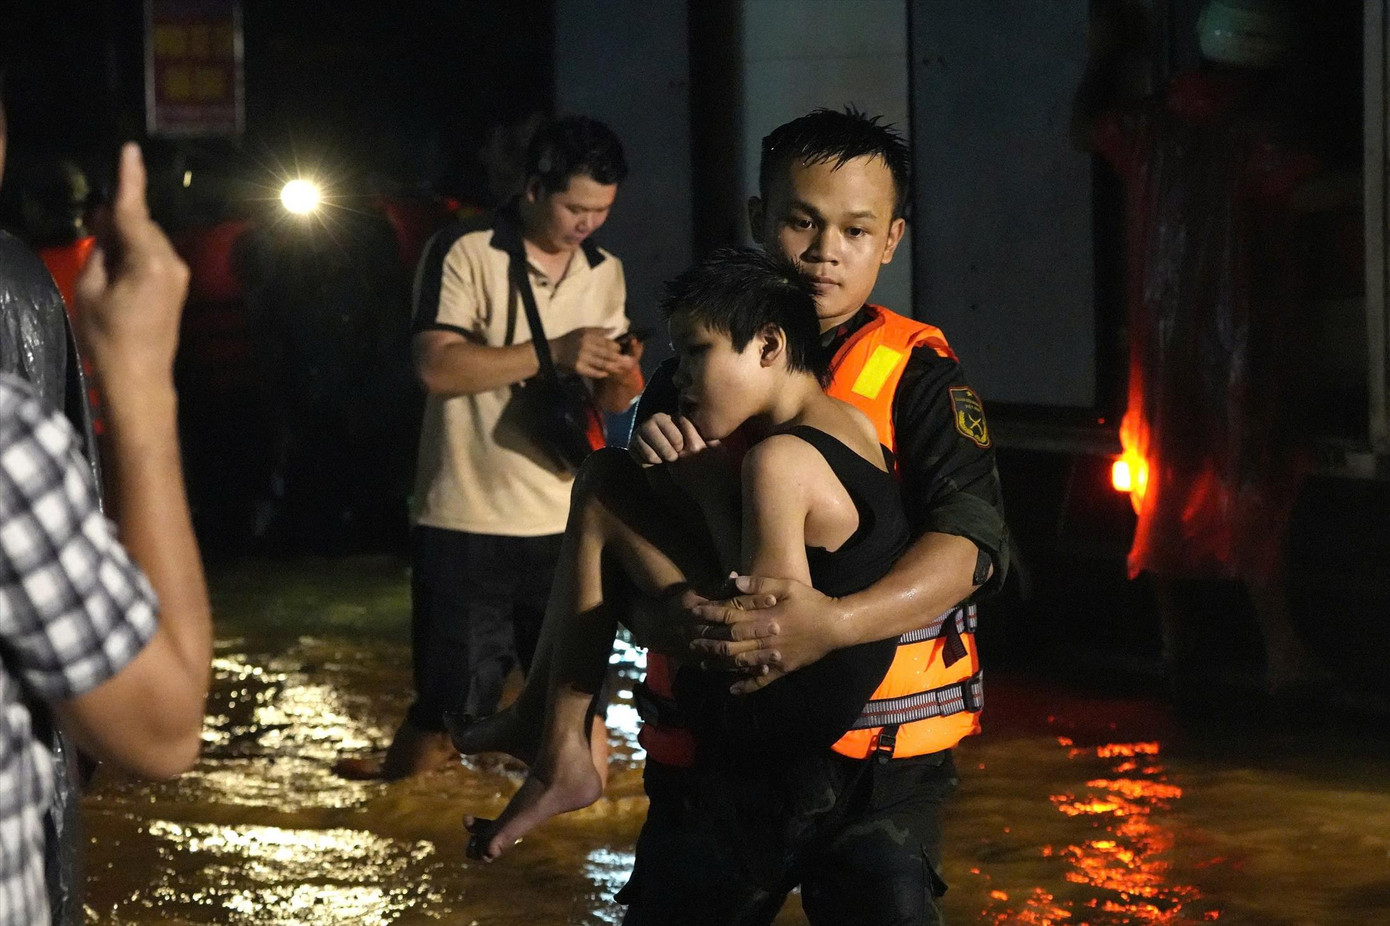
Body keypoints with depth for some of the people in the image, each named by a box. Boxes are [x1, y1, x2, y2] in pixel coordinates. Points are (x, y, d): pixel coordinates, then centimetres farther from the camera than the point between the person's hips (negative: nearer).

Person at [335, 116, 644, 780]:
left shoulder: (605, 271, 12)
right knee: (449, 705, 0)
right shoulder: (463, 253, -8)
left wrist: (621, 379, -9)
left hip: (565, 521, 5)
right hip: (468, 520, -5)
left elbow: (608, 396, 15)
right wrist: (553, 352, -25)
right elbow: (436, 366, -20)